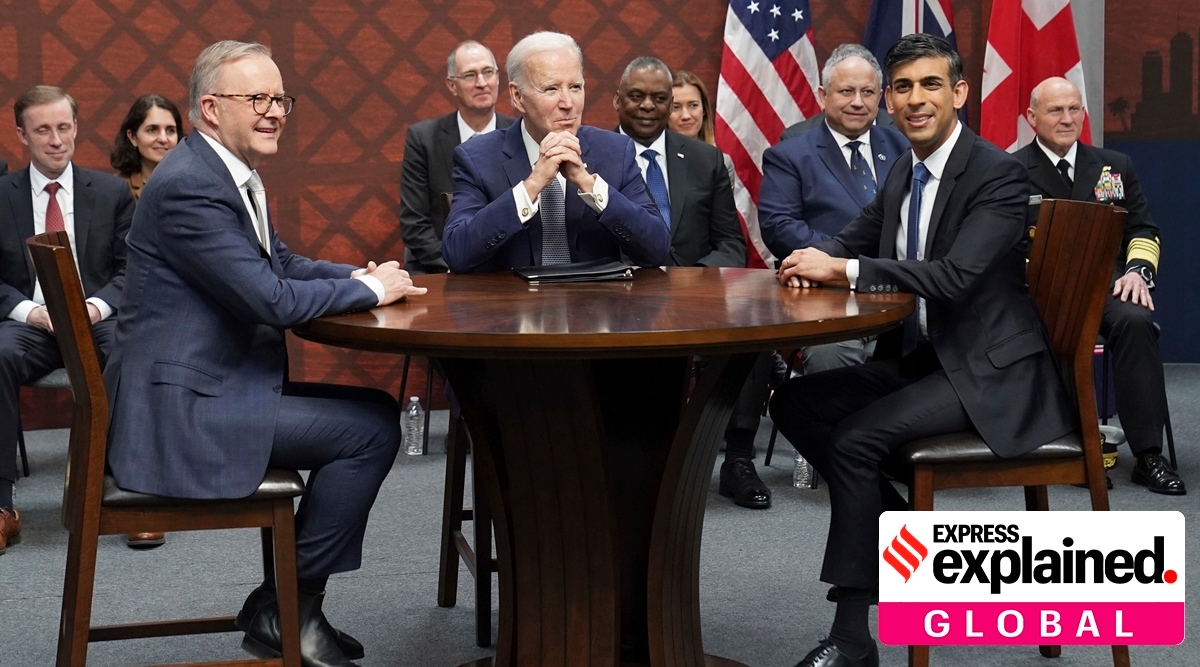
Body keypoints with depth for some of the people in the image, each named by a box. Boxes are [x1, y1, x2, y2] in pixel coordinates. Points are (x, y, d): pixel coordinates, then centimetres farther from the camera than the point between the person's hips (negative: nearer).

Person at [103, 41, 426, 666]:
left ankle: (285, 603, 15)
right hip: (178, 409, -10)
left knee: (378, 412, 10)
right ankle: (284, 609, 2)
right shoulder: (189, 186, -19)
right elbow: (271, 299, -23)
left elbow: (282, 264, 22)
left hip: (210, 386, 11)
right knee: (369, 430, -13)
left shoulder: (233, 175, 13)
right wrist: (369, 289, -10)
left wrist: (358, 276, 3)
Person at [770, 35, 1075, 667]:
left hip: (988, 374, -9)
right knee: (793, 402, -3)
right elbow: (853, 239, 21)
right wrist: (816, 257, -5)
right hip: (917, 356, 9)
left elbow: (954, 275, -26)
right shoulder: (902, 174, 11)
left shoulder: (999, 175, -15)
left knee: (854, 437, -25)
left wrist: (841, 269, -24)